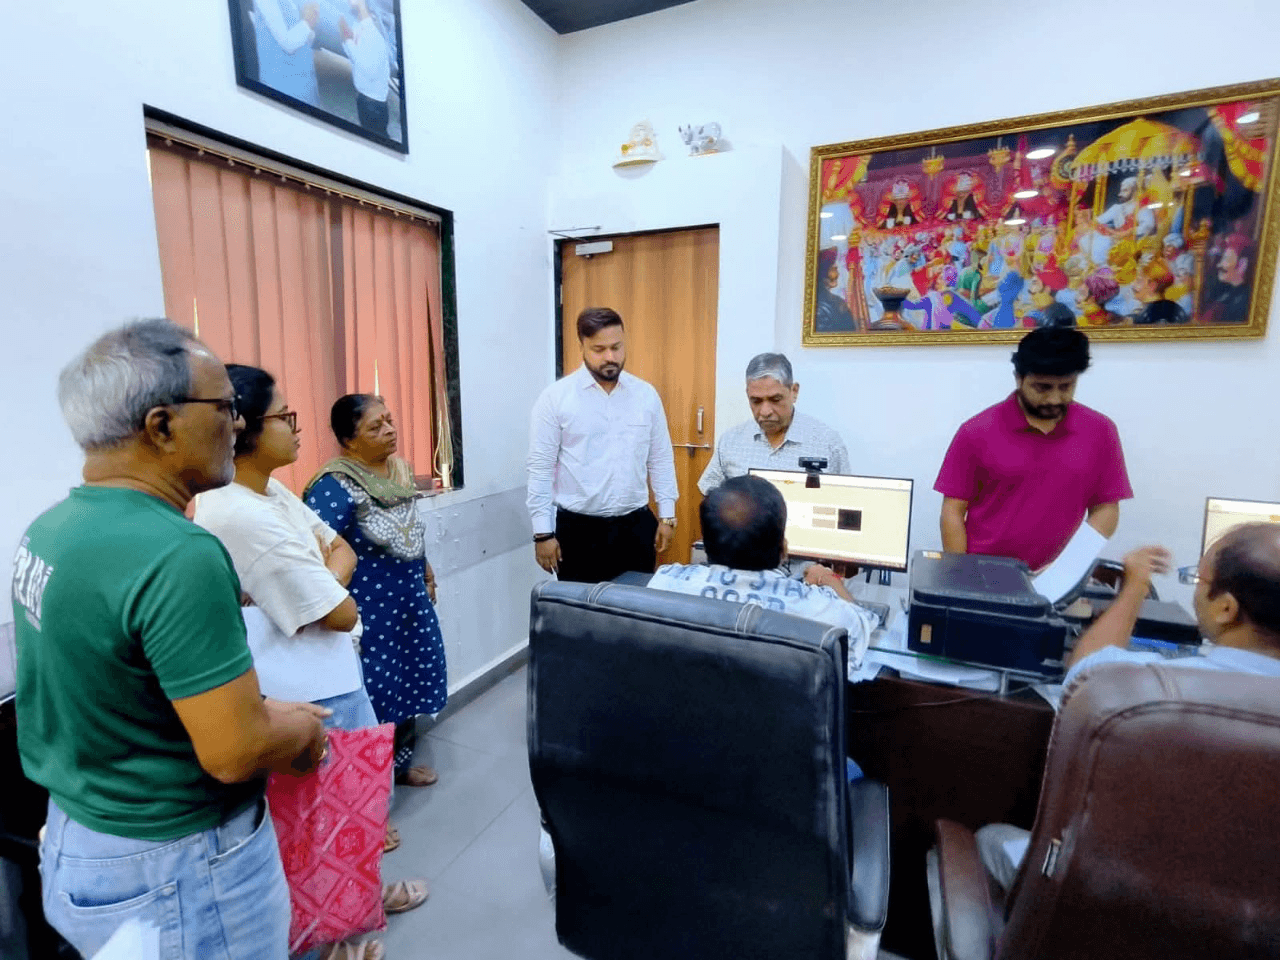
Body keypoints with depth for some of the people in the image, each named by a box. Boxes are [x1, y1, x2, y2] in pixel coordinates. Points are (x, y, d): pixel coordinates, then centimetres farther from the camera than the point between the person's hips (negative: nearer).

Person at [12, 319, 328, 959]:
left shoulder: (50, 527, -3)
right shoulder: (178, 556, -31)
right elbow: (235, 754, -29)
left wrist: (263, 709, 6)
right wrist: (301, 729, -9)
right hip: (177, 878, -8)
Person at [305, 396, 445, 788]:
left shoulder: (399, 468, 3)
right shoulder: (335, 486, -22)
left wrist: (426, 573, 21)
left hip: (408, 598, 8)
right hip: (368, 609, -8)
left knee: (408, 678, 19)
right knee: (374, 689, 4)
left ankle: (401, 761, 41)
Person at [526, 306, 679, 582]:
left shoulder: (646, 394, 2)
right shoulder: (555, 397, -7)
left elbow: (661, 460, 8)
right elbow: (540, 469, -6)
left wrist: (667, 516, 6)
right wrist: (543, 532, -7)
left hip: (636, 525, 3)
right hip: (578, 528, -3)